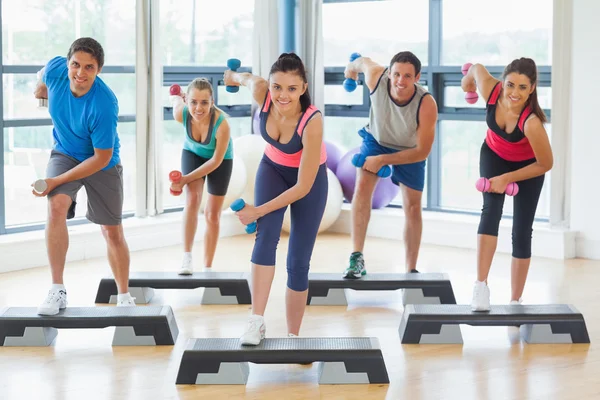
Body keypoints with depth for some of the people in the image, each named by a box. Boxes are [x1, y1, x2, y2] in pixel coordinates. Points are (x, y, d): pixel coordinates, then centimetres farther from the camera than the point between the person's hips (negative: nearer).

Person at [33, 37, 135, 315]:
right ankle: (57, 290, -23)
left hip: (102, 164, -2)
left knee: (112, 232, 10)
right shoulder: (55, 69, -23)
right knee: (56, 206, -27)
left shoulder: (103, 105, -35)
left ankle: (124, 296, 31)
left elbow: (101, 157, -28)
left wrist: (57, 180, -30)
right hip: (65, 154, 2)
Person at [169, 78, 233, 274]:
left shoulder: (221, 123, -41)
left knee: (212, 214, 5)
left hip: (220, 159, -1)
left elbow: (216, 160, -28)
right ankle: (187, 258, -22)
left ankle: (207, 268, 19)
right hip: (193, 153, 1)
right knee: (192, 200, -23)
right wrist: (177, 96, 16)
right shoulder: (181, 113, -33)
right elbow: (176, 98, -7)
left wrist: (186, 179, -28)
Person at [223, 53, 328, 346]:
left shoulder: (312, 122, -37)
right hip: (273, 168, 3)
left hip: (309, 177, -3)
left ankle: (292, 337, 13)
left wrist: (258, 211, -27)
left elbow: (303, 187, -30)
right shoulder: (260, 92, -28)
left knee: (298, 263, -2)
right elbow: (248, 78, 0)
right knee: (266, 235, -23)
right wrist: (233, 75, 22)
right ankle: (257, 322, -26)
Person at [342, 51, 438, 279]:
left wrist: (383, 160, -32)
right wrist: (351, 68, 16)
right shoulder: (376, 77, -33)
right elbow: (363, 61, -7)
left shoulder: (426, 105, -37)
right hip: (376, 139, 1)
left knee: (412, 206, 5)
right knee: (362, 186, -22)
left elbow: (423, 152, -28)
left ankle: (411, 271, 17)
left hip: (410, 150, 0)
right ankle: (356, 258, -26)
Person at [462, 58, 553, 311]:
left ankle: (515, 301, 15)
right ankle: (481, 287, -29)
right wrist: (467, 80, 15)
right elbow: (478, 68, -7)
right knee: (491, 210, -22)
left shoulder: (531, 122, -41)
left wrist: (508, 179, -24)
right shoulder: (490, 89, -32)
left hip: (527, 166, -2)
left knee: (521, 233, -1)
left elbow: (546, 164, -27)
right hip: (494, 155, 2)